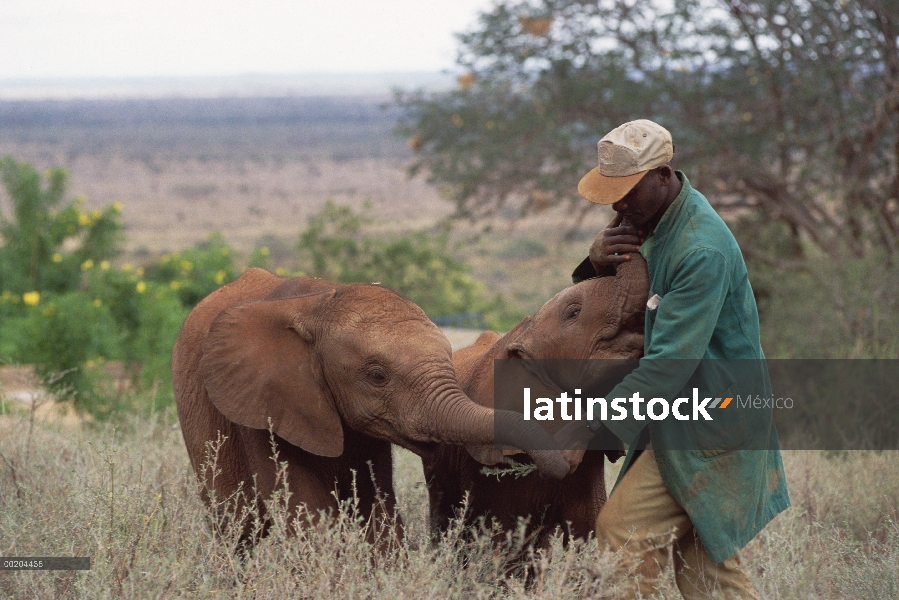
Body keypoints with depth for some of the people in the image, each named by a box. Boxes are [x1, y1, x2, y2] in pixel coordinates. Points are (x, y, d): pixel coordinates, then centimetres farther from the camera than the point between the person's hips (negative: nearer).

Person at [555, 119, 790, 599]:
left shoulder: (702, 250, -25)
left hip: (707, 428, -10)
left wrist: (588, 426, -32)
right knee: (702, 561, 11)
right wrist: (597, 262, -10)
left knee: (621, 533, -12)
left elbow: (670, 361, -29)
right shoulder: (645, 217, 6)